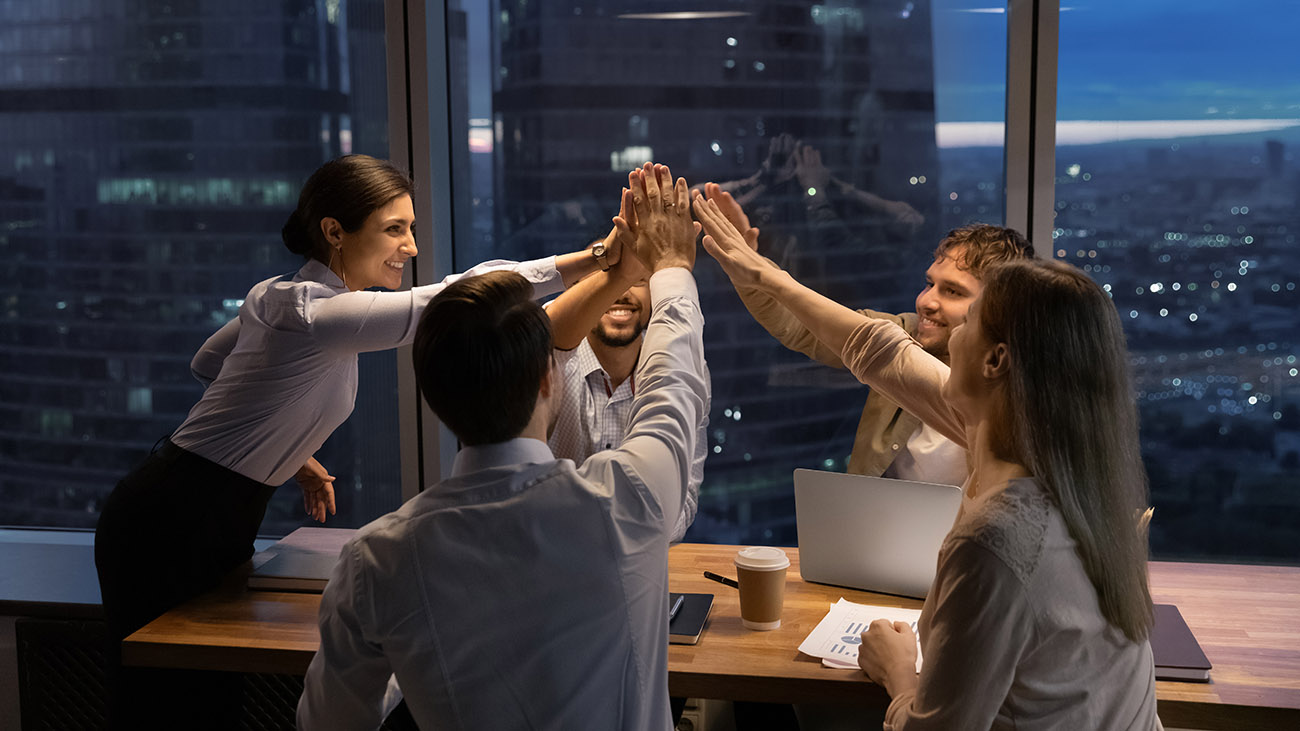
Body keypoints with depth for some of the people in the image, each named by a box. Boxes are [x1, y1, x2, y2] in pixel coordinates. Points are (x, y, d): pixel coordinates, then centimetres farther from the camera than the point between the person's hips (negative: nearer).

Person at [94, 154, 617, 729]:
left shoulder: (280, 296, 4)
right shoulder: (310, 311, -26)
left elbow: (207, 365, 19)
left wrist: (289, 452, 15)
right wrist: (598, 259, -40)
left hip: (220, 519, 9)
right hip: (167, 528, -9)